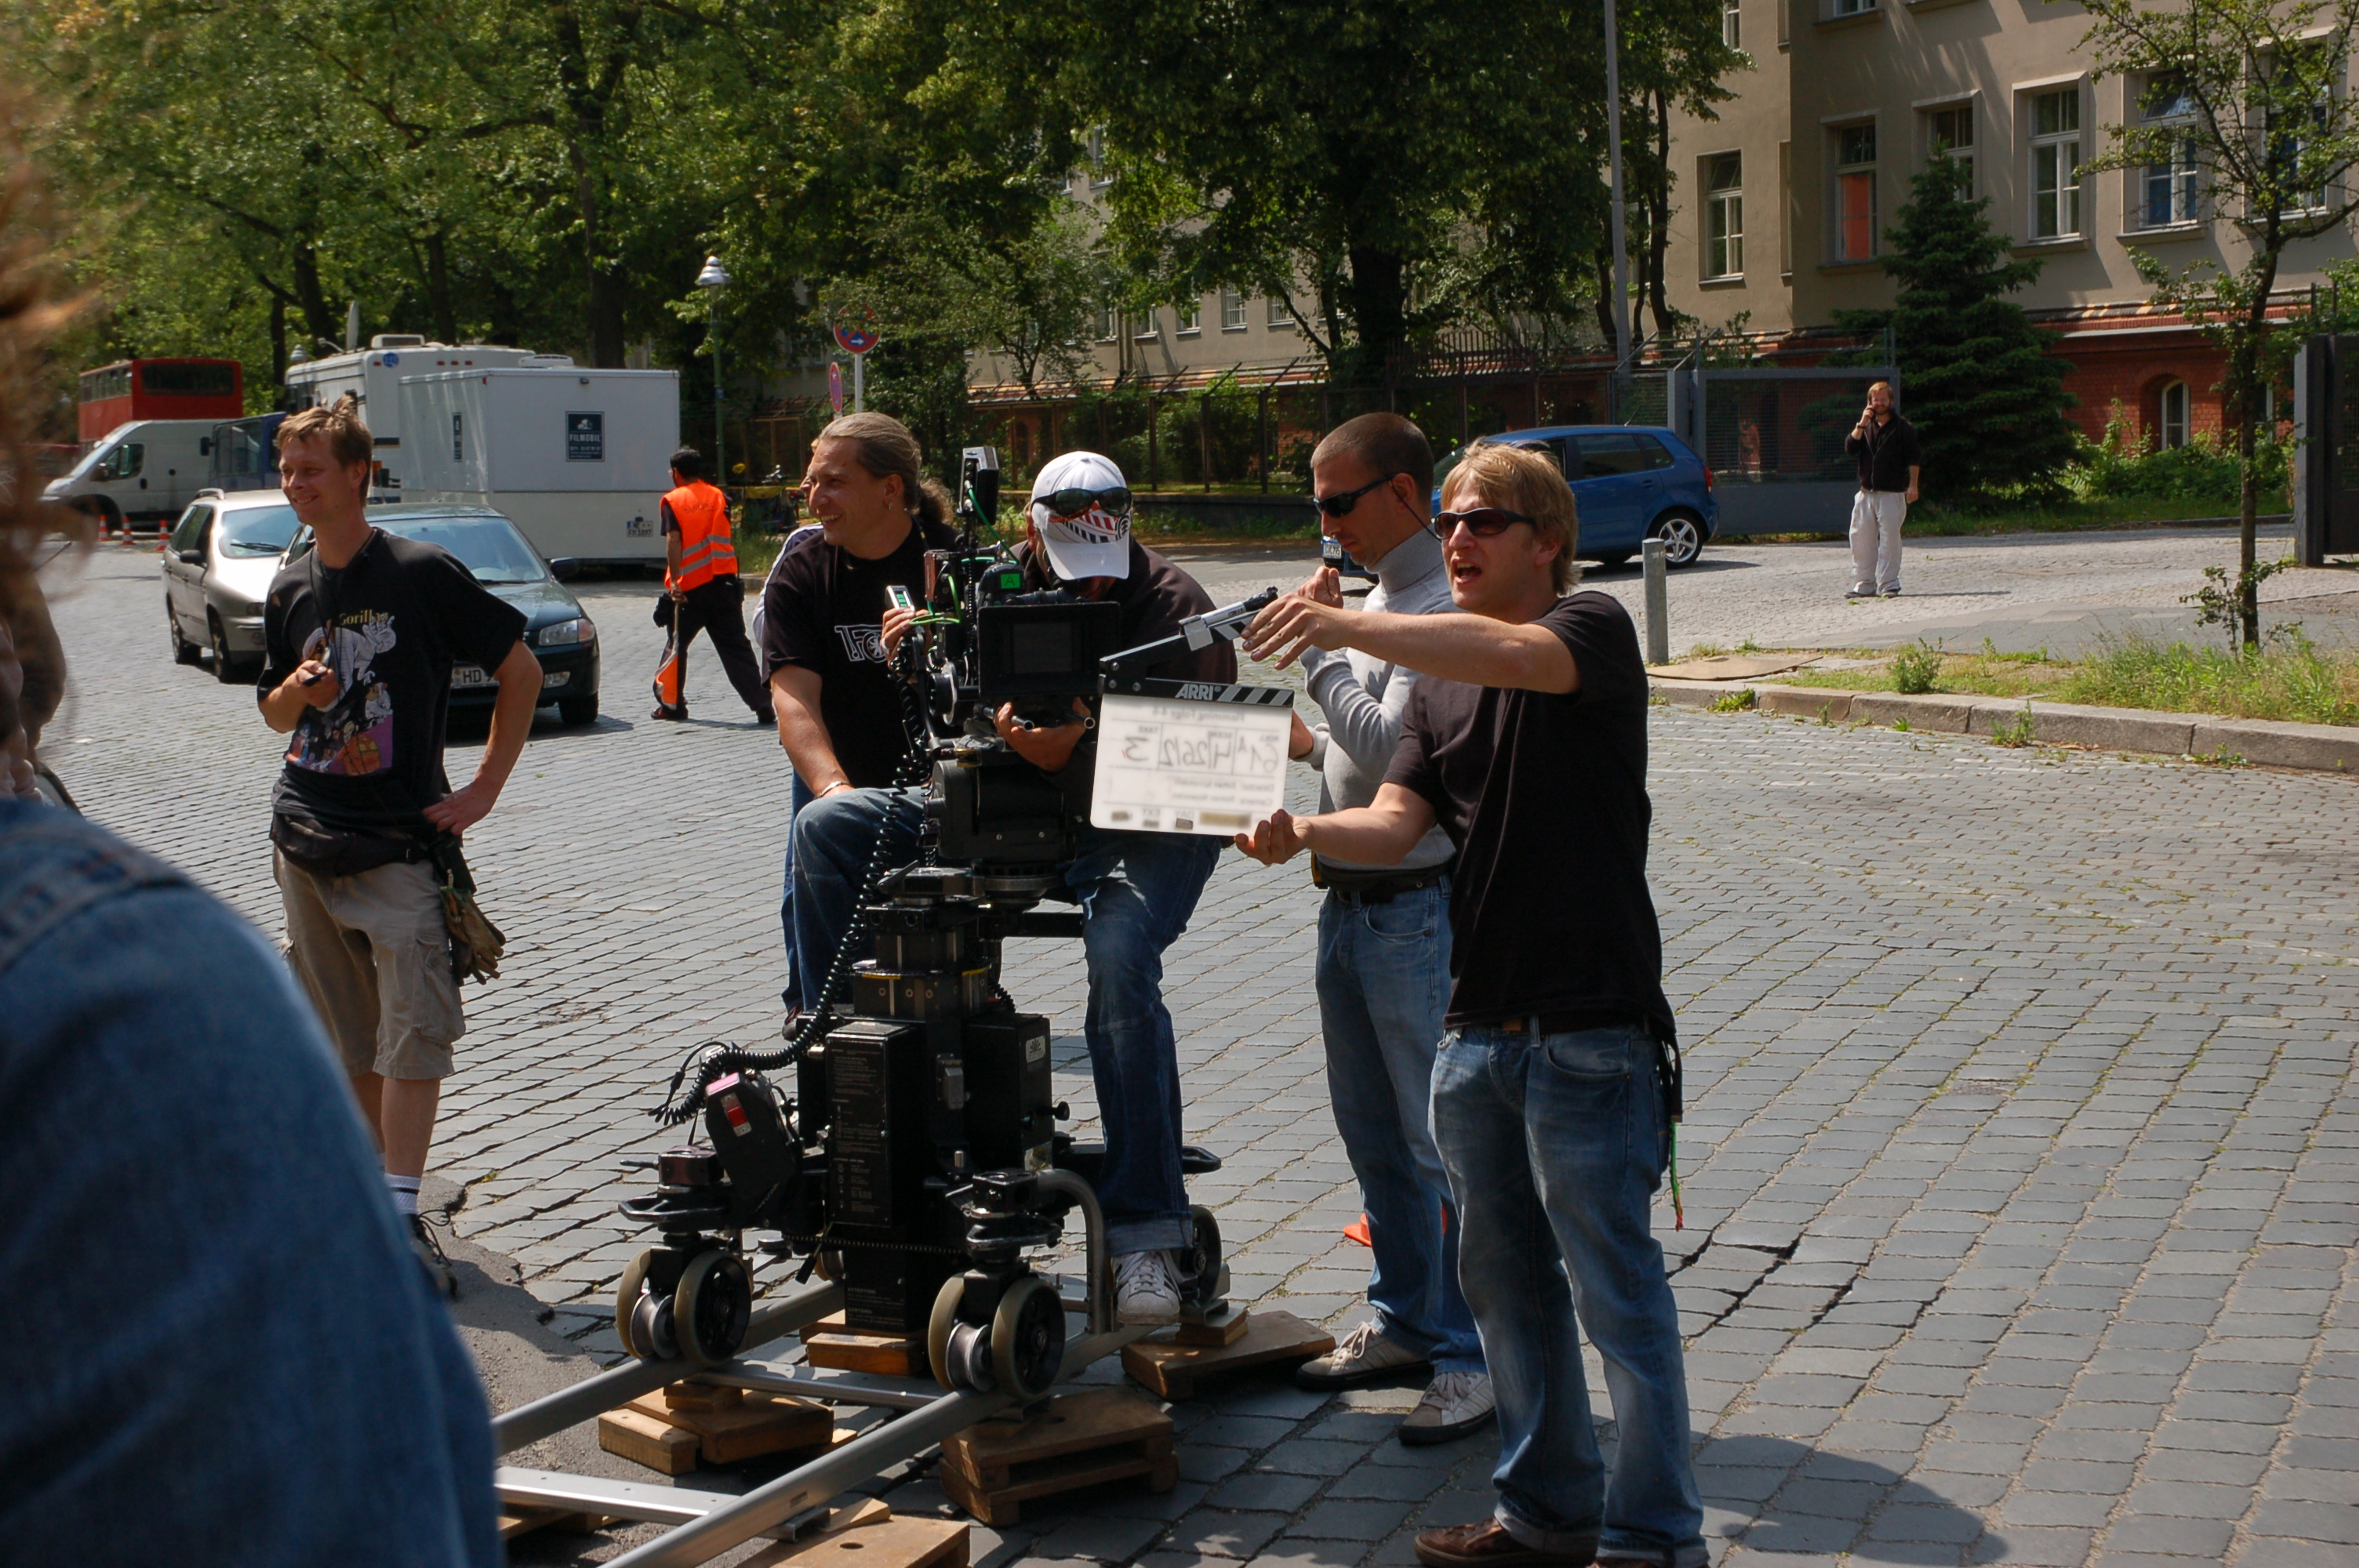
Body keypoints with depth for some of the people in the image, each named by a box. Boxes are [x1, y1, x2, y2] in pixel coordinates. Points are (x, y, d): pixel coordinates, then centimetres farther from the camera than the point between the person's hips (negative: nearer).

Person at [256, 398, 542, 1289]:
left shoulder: (422, 573, -7)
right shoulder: (291, 591, 10)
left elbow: (522, 670, -3)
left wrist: (484, 789, -6)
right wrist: (299, 688, -5)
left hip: (398, 837, -6)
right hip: (305, 832, 6)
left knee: (413, 1028, -13)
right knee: (349, 1035, 10)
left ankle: (400, 1215, -13)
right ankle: (379, 1187, 21)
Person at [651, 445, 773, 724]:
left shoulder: (673, 500, -3)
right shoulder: (718, 497, 9)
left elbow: (673, 541, -12)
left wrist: (675, 581, -16)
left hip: (690, 587, -3)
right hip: (724, 583, 3)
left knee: (678, 643, 13)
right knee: (735, 646, 2)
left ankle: (671, 703, 18)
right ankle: (762, 704, -8)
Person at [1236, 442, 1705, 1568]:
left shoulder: (1594, 630, -5)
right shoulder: (1437, 681, 16)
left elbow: (1516, 655, -29)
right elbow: (1396, 824, 3)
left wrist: (1348, 627, -37)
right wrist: (1303, 833, -18)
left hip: (1588, 1031, -8)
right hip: (1478, 1028, 8)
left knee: (1617, 1293, -2)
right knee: (1506, 1284, 15)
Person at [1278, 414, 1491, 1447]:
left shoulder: (1446, 607, -16)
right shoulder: (1379, 600, 14)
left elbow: (1389, 749, -23)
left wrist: (1319, 647, -16)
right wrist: (1311, 744, 5)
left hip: (1420, 907, -10)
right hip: (1351, 899, 10)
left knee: (1440, 1140, -5)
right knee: (1371, 1131, 17)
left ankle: (1472, 1358, 4)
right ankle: (1405, 1323, 30)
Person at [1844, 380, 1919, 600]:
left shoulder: (1903, 428, 1)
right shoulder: (1866, 427, 15)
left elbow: (1912, 460, -3)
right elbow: (1850, 447, 1)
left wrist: (1912, 485, -12)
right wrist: (1861, 424, -7)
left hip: (1892, 494, -5)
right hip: (1866, 493, 5)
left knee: (1890, 539, -8)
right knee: (1862, 540, 2)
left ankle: (1889, 585, -4)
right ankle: (1864, 585, 8)